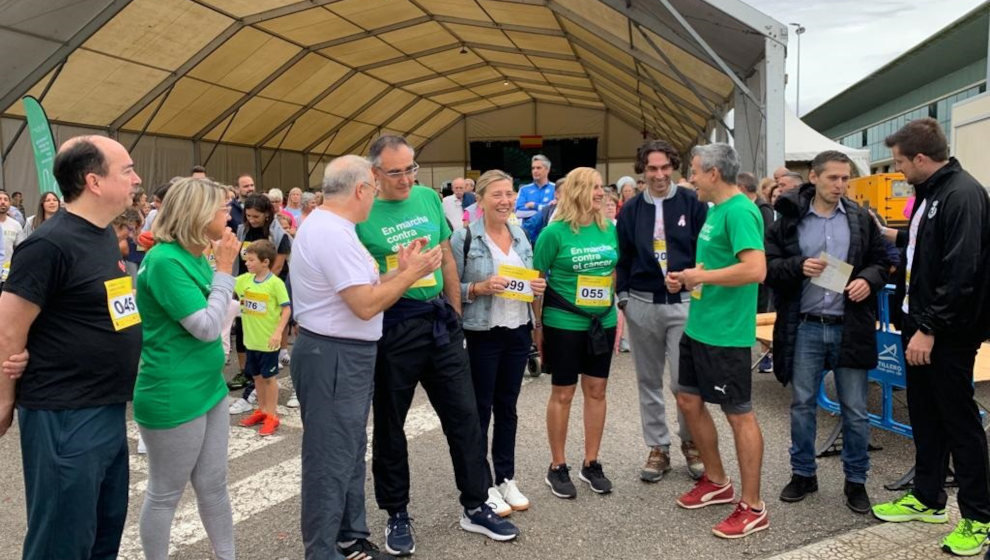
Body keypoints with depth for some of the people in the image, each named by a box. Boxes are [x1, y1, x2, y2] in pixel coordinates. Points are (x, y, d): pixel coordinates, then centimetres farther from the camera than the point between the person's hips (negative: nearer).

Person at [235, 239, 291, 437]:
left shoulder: (275, 283, -16)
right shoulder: (244, 279, 3)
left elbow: (287, 309, -16)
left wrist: (278, 332, -23)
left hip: (267, 340, -6)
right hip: (251, 339, 6)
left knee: (269, 377, 5)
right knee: (256, 376, 17)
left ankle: (271, 416, 15)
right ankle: (262, 410, 31)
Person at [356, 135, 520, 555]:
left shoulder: (429, 198, 5)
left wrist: (455, 315, 13)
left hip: (439, 320, 5)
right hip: (393, 327, -4)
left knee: (464, 415, 9)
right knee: (390, 424, 9)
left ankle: (475, 507, 24)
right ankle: (397, 514, 27)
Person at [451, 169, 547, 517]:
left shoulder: (521, 236, 8)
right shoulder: (464, 238, -10)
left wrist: (538, 287, -3)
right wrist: (479, 288, -24)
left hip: (519, 332, 6)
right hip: (482, 335, -5)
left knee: (507, 407, 14)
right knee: (480, 410, 5)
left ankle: (506, 479, 27)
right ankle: (484, 486, 17)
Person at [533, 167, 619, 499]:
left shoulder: (609, 229, 3)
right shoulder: (555, 232, -11)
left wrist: (617, 314, 11)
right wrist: (537, 326, -6)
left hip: (602, 323, 5)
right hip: (564, 324, -5)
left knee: (596, 391, 11)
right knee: (563, 394, 5)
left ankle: (591, 464, 25)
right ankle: (557, 468, 18)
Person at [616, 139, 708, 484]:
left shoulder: (692, 203, -2)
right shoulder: (631, 210, 8)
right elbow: (623, 257, 11)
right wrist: (623, 295, 4)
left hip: (685, 303, -3)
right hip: (642, 305, 3)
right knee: (649, 381, 11)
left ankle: (690, 442, 22)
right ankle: (658, 449, 24)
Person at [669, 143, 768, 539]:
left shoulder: (739, 211, -18)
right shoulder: (715, 209, 12)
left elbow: (755, 269, -29)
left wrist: (703, 277, -19)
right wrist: (687, 278, 7)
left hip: (725, 332, -10)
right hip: (698, 325, 10)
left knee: (739, 414, 1)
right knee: (689, 400, 17)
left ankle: (753, 508, 14)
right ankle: (716, 482, 34)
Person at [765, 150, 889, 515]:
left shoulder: (861, 219, 4)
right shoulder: (789, 219, 0)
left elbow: (882, 261, 10)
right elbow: (768, 266, 0)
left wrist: (869, 279, -10)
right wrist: (798, 267, -18)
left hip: (850, 327, 1)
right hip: (805, 327, 0)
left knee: (855, 410, 7)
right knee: (802, 405, 10)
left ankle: (856, 480, 23)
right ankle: (803, 473, 27)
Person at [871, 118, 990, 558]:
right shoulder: (930, 192, 11)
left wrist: (930, 329, -23)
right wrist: (891, 236, 29)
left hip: (947, 333, -9)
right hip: (920, 324, 9)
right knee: (924, 415, 16)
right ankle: (927, 498, 30)